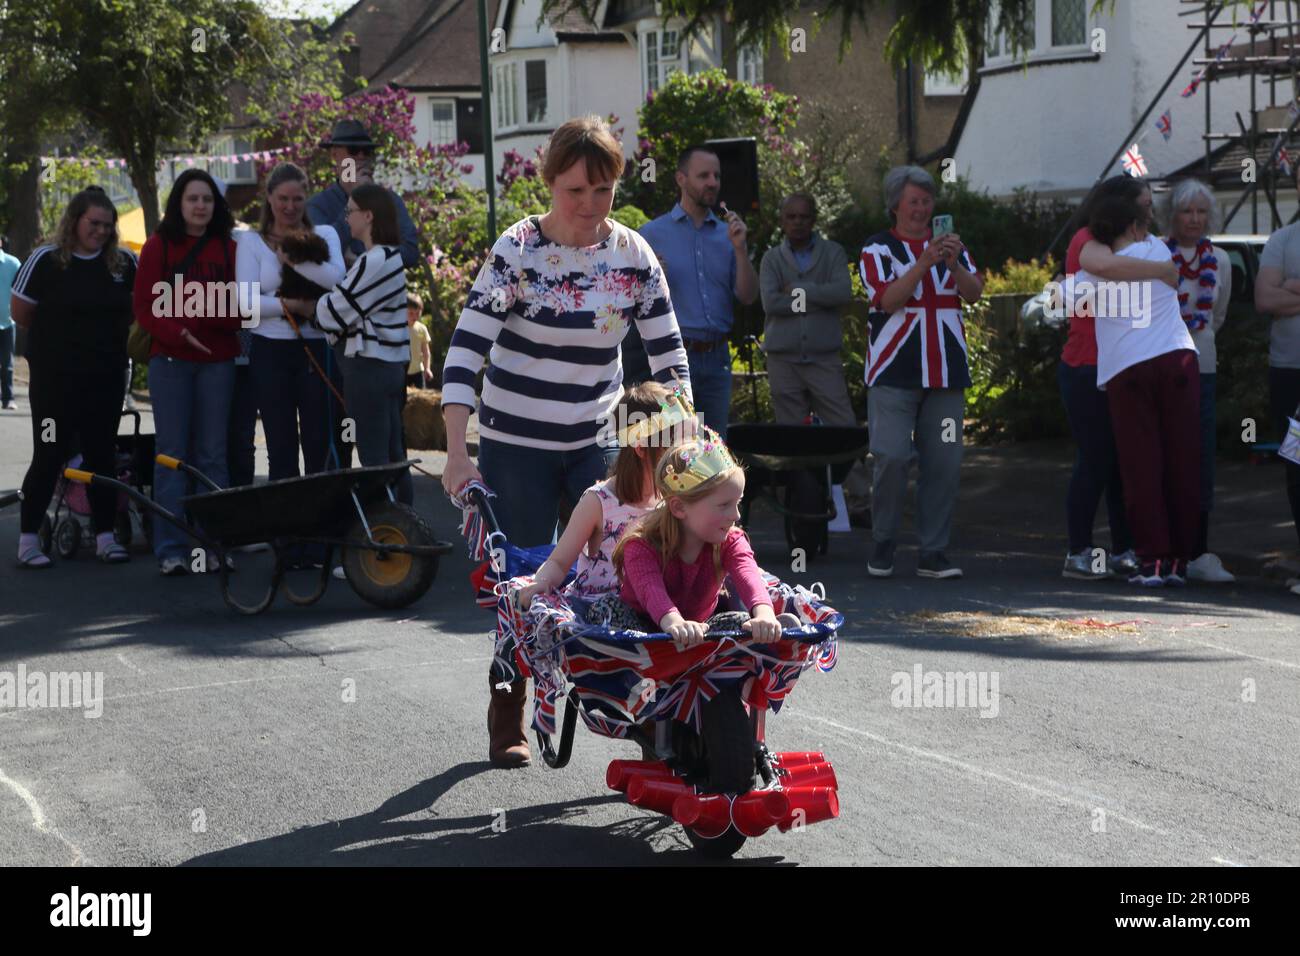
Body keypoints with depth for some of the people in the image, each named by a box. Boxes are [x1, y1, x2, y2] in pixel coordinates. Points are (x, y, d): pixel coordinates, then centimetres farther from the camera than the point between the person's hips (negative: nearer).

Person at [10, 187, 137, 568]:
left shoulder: (124, 264, 2)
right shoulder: (45, 261, -7)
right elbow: (19, 312, -2)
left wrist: (108, 335, 6)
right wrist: (62, 337, 3)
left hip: (105, 379, 4)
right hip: (55, 379, -3)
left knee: (102, 454, 9)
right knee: (49, 456, -1)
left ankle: (105, 535, 17)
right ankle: (28, 539, 8)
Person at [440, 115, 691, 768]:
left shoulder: (633, 255, -4)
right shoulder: (517, 250, -15)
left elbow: (668, 354, 2)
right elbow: (466, 348, -19)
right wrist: (457, 452, -27)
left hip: (598, 440, 3)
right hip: (515, 444, -3)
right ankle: (508, 720, 20)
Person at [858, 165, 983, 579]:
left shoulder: (950, 245, 15)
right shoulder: (877, 249, 3)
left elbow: (974, 292, 2)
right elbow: (888, 298, -12)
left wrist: (954, 264, -17)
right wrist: (924, 262, -22)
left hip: (945, 373, 4)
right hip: (894, 373, -4)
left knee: (944, 463, 1)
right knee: (891, 457, -11)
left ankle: (933, 553, 7)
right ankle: (882, 545, 5)